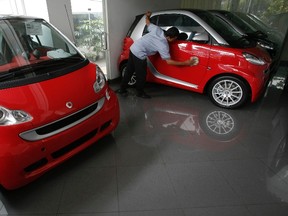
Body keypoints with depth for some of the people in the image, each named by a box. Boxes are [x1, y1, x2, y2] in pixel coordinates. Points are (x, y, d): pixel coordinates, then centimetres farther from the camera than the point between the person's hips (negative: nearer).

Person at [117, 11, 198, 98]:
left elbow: (148, 23, 16)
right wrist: (185, 63, -11)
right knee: (141, 75, 9)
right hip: (139, 54, -8)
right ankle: (140, 92, 27)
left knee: (129, 71, 17)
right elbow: (169, 61, -15)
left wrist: (147, 16, 39)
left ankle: (122, 89, 29)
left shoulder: (157, 29, 0)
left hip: (133, 48, 8)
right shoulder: (164, 45, -16)